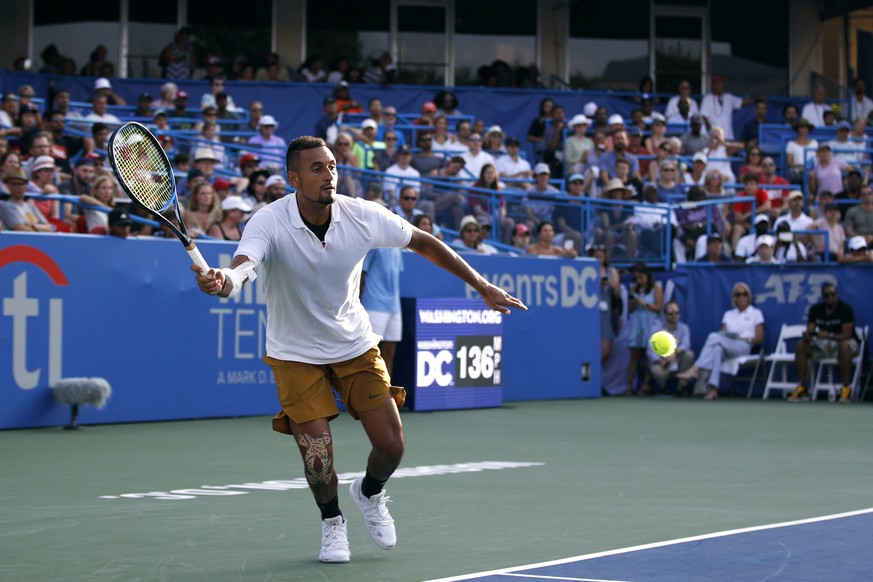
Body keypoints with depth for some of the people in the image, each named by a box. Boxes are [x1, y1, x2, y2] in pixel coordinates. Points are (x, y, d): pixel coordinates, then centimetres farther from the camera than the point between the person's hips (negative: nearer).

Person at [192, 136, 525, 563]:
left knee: (391, 446, -2)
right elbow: (240, 269, -42)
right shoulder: (269, 223, -25)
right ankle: (332, 521, 22)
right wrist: (221, 282, -67)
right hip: (296, 354, -3)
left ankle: (370, 493, 35)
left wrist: (482, 286, -2)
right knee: (317, 455, -12)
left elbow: (425, 243, -2)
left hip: (356, 346, 3)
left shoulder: (362, 216, -16)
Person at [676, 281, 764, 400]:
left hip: (744, 348, -3)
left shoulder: (756, 313, 16)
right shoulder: (728, 314, 28)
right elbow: (723, 334, 15)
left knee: (714, 337, -32)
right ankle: (713, 389, -53)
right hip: (727, 350, 3)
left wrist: (745, 339, -8)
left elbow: (760, 338, 8)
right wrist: (724, 336, -9)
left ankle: (695, 370, -44)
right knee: (717, 348, -39)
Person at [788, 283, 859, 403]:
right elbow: (810, 331, -6)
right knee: (800, 346, -19)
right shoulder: (815, 309, -1)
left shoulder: (845, 309, -15)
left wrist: (830, 335, -40)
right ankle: (802, 388, -17)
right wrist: (807, 336, -32)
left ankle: (846, 388, -33)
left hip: (842, 341, -4)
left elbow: (847, 334, -22)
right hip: (823, 345, 4)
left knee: (844, 346, -40)